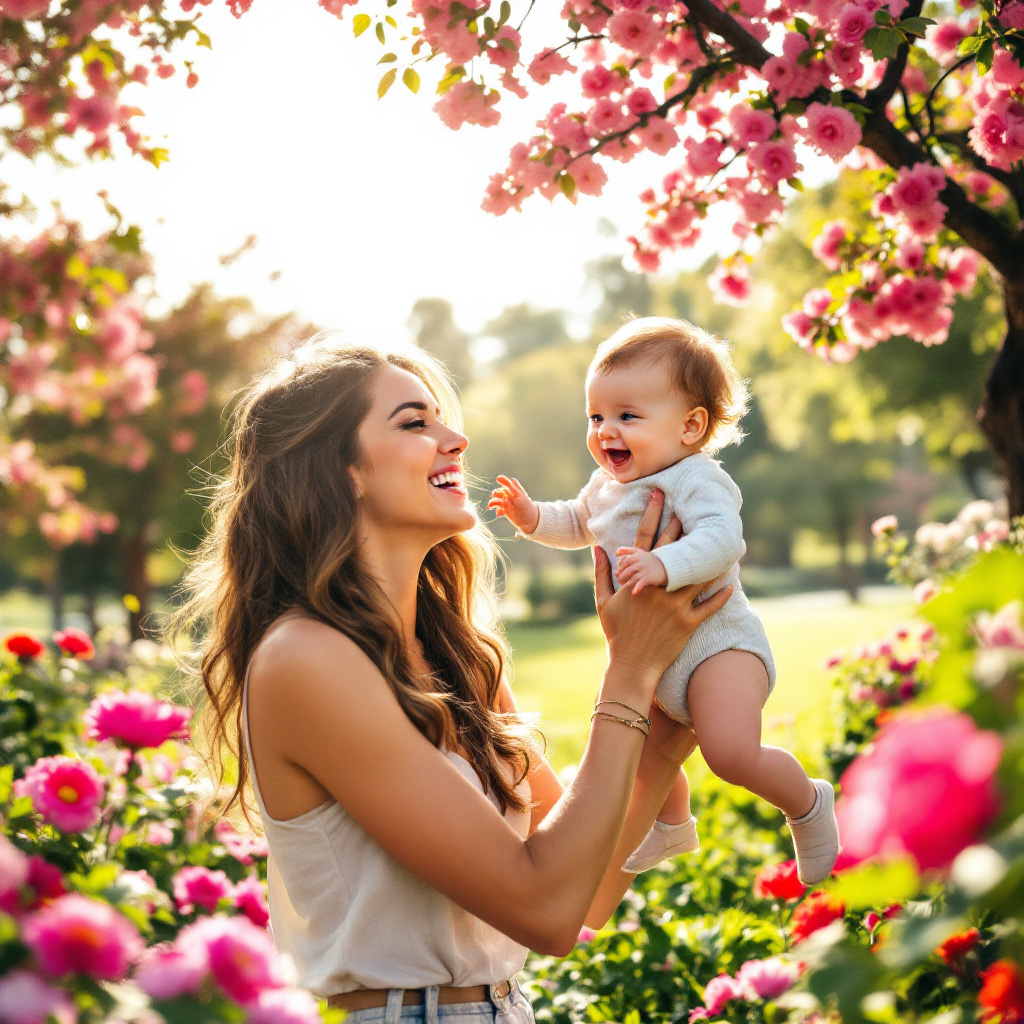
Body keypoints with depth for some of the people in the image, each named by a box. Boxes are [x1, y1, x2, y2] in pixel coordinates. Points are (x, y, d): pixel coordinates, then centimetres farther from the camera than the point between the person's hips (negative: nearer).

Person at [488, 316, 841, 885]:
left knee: (731, 754, -28)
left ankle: (808, 804, 2)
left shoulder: (695, 479, -19)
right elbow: (578, 525, 28)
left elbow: (722, 538, -36)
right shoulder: (607, 485, 9)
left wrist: (666, 565, -51)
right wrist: (533, 517, 11)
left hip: (716, 639, -9)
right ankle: (674, 826, 54)